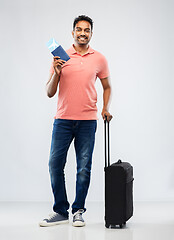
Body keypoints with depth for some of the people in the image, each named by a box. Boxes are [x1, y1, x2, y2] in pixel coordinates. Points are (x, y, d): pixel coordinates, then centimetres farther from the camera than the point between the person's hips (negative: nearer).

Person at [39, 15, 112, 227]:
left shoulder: (99, 59, 7)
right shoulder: (60, 57, 5)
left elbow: (107, 87, 18)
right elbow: (50, 92, 3)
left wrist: (105, 108, 4)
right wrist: (56, 73, -13)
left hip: (87, 121, 0)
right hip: (63, 119, 0)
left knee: (84, 168, 2)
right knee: (55, 164, -1)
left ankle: (78, 211, 15)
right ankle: (60, 211, 12)